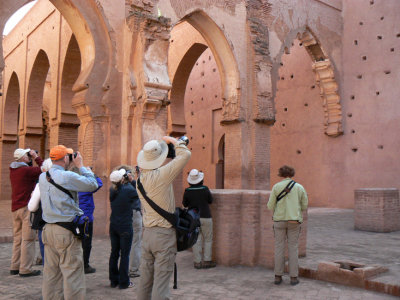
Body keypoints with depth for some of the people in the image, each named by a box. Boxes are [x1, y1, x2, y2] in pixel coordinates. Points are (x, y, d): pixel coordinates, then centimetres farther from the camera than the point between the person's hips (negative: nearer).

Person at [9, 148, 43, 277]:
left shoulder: (13, 170, 11)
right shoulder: (26, 170, -14)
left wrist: (30, 161, 16)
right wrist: (36, 157, 0)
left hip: (15, 208, 9)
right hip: (26, 207, -8)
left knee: (17, 238, 14)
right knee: (28, 239, -5)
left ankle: (15, 267, 19)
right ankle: (25, 269, -3)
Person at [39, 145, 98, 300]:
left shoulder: (42, 177, 6)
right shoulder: (67, 176, -16)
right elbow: (92, 184, -11)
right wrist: (81, 166, -1)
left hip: (48, 229, 8)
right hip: (67, 232, -8)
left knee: (51, 272, 14)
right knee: (72, 274, 0)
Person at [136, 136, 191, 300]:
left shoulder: (140, 179, 5)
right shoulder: (161, 175, -16)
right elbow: (185, 155, -15)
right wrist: (173, 141, 2)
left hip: (147, 233, 7)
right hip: (164, 234, -7)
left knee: (145, 280, 14)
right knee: (161, 281, -2)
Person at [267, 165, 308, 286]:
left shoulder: (276, 187, -4)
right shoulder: (299, 187, 1)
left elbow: (270, 206, -3)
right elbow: (304, 206, 7)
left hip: (279, 220, 0)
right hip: (294, 221, 1)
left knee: (279, 248, 6)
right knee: (293, 248, 7)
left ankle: (278, 276, 10)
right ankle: (293, 277, 9)